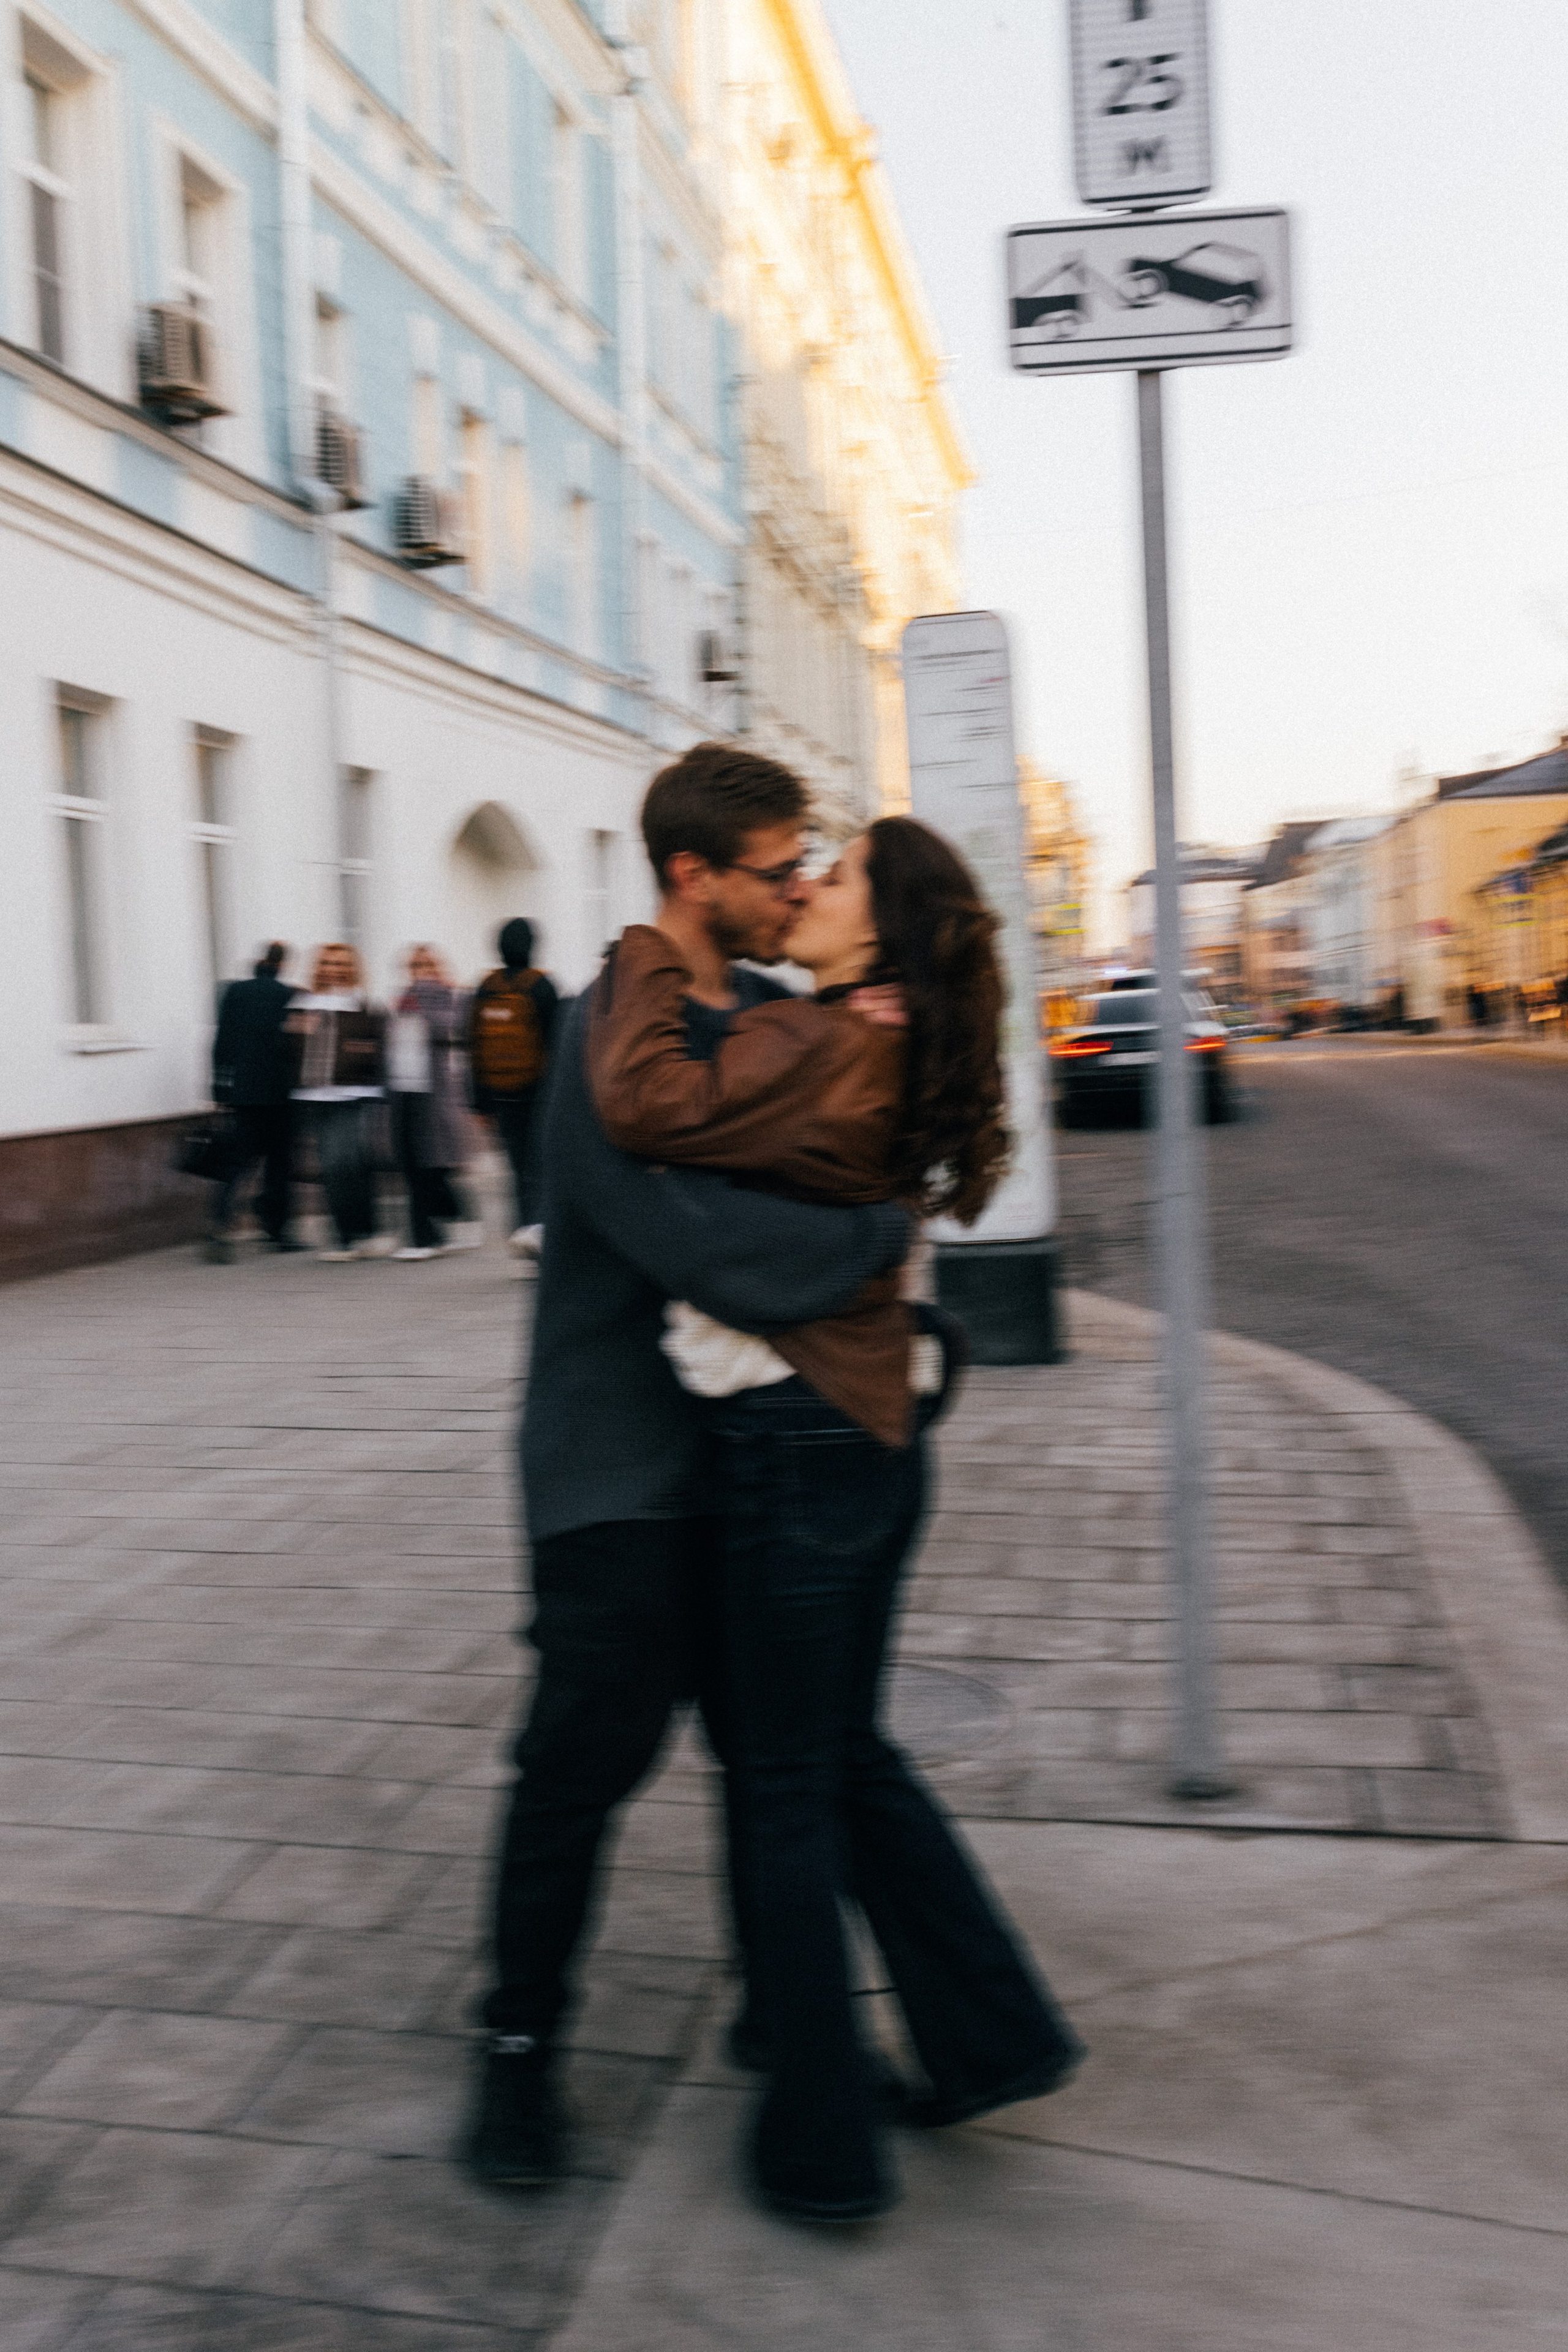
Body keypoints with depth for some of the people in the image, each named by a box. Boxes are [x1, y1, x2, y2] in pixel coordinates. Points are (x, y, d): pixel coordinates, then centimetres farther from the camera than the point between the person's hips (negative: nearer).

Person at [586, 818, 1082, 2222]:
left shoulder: (821, 1049, -18)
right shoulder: (888, 1055, 11)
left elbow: (651, 1106, -27)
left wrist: (655, 957, -12)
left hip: (798, 1439, -9)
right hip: (866, 1435, 9)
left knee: (788, 1791, 5)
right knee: (848, 1754, 22)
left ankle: (823, 2148, 21)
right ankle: (991, 2037, 31)